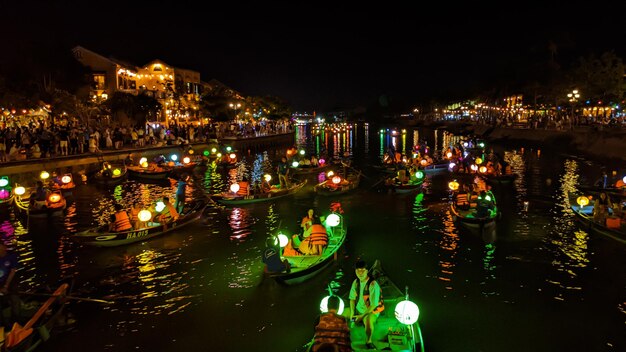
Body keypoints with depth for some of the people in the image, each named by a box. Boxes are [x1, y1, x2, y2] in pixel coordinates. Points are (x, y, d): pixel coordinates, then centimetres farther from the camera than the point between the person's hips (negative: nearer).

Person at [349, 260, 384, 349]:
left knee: (368, 322, -38)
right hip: (358, 308, 7)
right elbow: (352, 298, 3)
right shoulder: (356, 282, -5)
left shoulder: (373, 285, -25)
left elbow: (374, 305, -24)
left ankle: (368, 341, -8)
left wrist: (362, 316, -23)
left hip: (371, 310, -7)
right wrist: (352, 313, -10)